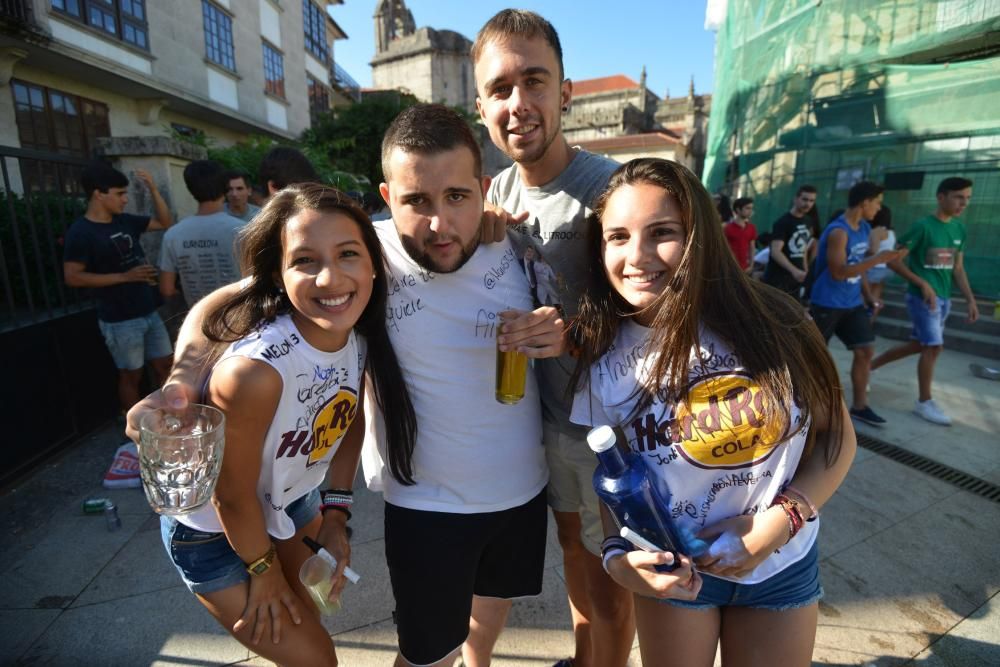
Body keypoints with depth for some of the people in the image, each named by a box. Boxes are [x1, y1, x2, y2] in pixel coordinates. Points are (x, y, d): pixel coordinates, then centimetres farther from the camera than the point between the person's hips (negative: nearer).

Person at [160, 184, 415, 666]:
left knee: (308, 619, 28)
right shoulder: (255, 370, -39)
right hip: (213, 532, -5)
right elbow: (232, 496, -24)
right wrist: (264, 571, -7)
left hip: (291, 503, 6)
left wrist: (335, 515, -2)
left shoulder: (362, 335, -19)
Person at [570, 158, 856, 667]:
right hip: (673, 572, 0)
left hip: (783, 565, 1)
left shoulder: (770, 325, -19)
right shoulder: (606, 360, -17)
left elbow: (837, 437, -8)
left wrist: (778, 521, -19)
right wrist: (618, 554, -23)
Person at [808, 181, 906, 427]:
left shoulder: (865, 229, 9)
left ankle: (859, 405, 16)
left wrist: (868, 296, 16)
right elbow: (839, 272, -27)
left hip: (852, 303, 8)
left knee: (865, 350, 6)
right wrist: (878, 259, -27)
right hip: (827, 304, -8)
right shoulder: (838, 231, -20)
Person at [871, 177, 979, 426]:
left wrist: (971, 299, 7)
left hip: (944, 298, 8)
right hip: (922, 297, -7)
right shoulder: (923, 226, -13)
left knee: (918, 345, 13)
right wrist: (922, 284, -18)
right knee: (934, 346, -7)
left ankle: (868, 366, 29)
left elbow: (958, 269, 14)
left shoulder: (959, 229, 9)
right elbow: (893, 259, -15)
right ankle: (924, 402, 6)